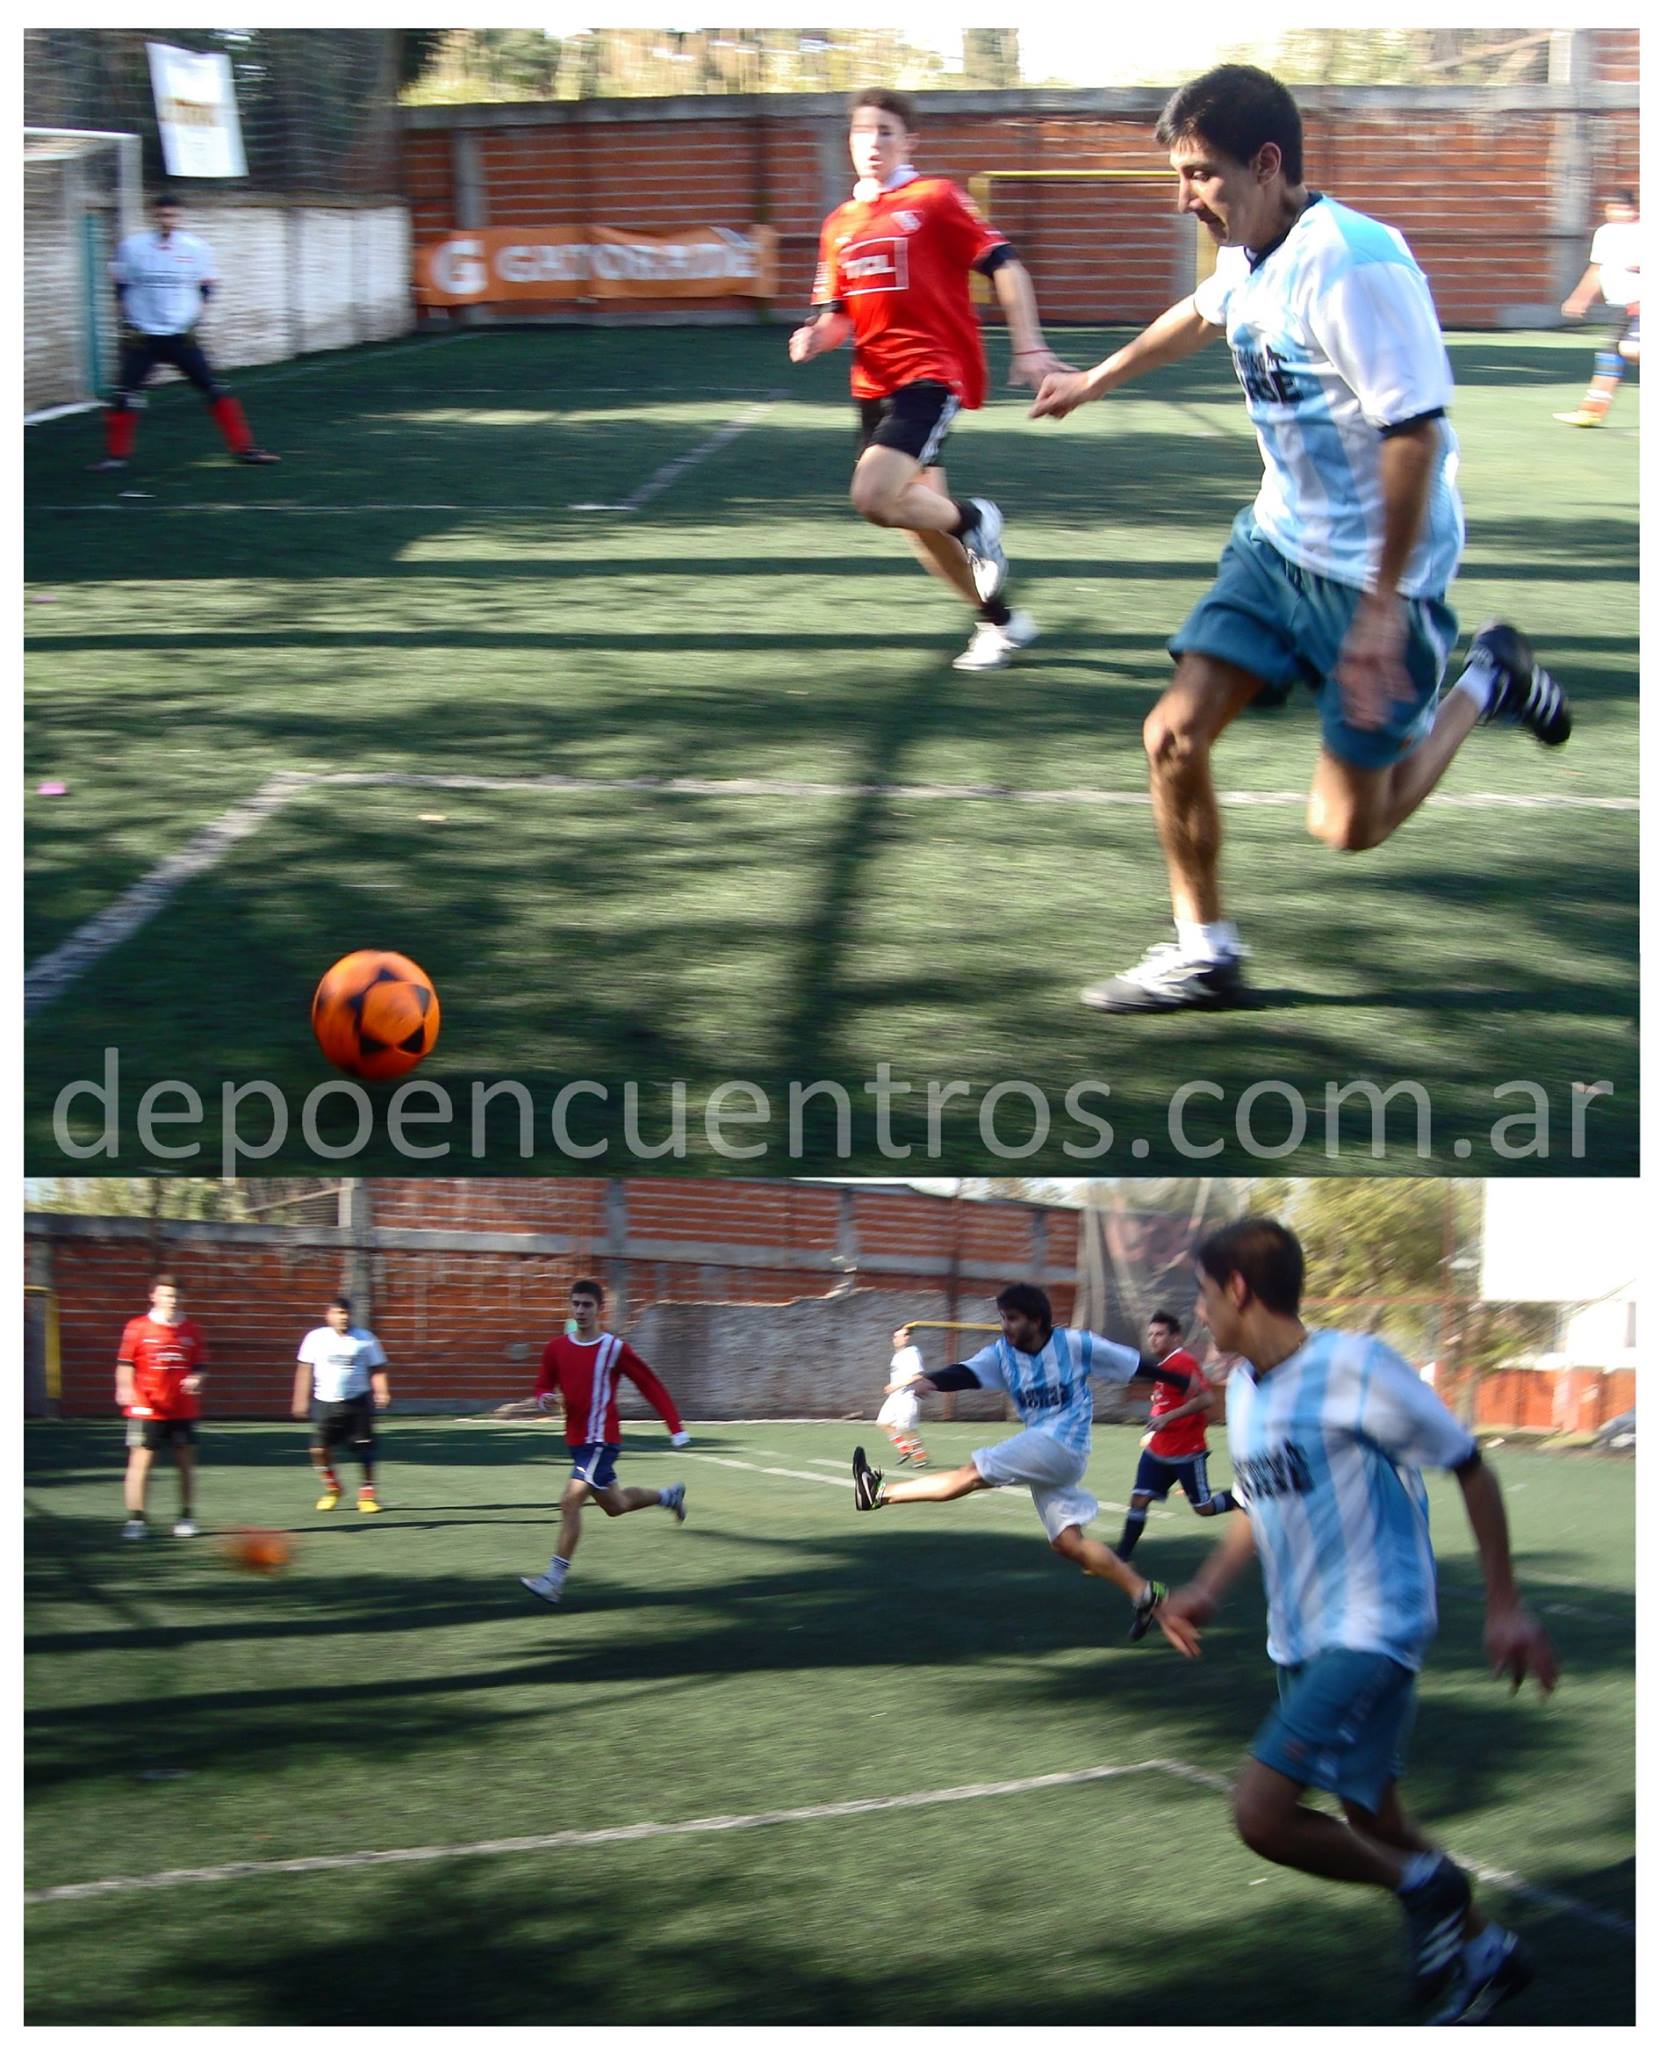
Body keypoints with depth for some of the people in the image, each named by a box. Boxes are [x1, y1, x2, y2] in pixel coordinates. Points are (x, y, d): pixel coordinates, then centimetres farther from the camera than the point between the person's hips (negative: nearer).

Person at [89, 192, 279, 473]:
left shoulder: (196, 248, -3)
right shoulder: (132, 246, -5)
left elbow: (207, 285, 10)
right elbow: (121, 285, 7)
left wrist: (194, 311, 0)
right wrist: (129, 315, 0)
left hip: (182, 335, 1)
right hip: (143, 336, -1)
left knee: (215, 390, -4)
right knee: (125, 395, -5)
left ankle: (243, 447, 2)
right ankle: (116, 454, 9)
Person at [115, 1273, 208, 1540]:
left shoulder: (191, 1331, 6)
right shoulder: (138, 1328, -1)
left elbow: (200, 1368, 12)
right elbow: (125, 1365, 0)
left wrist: (196, 1380, -10)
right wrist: (125, 1388, -17)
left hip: (183, 1410, 3)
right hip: (147, 1409, -3)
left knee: (185, 1462, 6)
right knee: (141, 1461, -6)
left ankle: (186, 1517, 18)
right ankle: (136, 1519, -2)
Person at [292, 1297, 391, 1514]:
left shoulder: (365, 1339, 1)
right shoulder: (316, 1338, 2)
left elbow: (377, 1370, 3)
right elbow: (305, 1370, 9)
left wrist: (382, 1392, -13)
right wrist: (301, 1399, 5)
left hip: (357, 1401, -1)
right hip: (326, 1401, 1)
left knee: (364, 1447, -5)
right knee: (319, 1449, -7)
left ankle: (367, 1492, 9)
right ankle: (331, 1487, 17)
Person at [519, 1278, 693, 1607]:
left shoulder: (615, 1349, -10)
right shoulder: (557, 1348, 3)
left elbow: (652, 1386, -4)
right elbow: (543, 1386, 14)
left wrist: (677, 1428, -5)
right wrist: (545, 1400, -12)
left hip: (601, 1440, -7)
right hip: (576, 1440, 7)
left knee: (570, 1502, -20)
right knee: (615, 1505, 21)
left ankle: (554, 1580, -19)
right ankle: (669, 1495, 48)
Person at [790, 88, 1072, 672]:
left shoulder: (934, 199, -3)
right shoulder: (840, 225, 14)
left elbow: (1003, 265, -6)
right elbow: (837, 315, 20)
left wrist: (1028, 347, -14)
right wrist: (815, 336, -3)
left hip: (933, 372, -7)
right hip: (875, 382, 7)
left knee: (874, 497, -24)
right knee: (917, 514, 10)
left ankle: (973, 521, 4)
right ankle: (1000, 622, 27)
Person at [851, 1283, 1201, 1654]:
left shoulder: (1076, 1344, -8)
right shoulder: (1002, 1353, 4)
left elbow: (1136, 1365, 2)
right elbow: (968, 1372, -13)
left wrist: (1184, 1382, 11)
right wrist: (930, 1381, -35)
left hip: (1062, 1448, -7)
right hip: (1042, 1454, 7)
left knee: (974, 1473, -16)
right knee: (1068, 1543, 2)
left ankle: (879, 1493, -12)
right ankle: (1145, 1595, 5)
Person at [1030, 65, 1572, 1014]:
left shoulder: (1354, 266, -25)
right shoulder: (1250, 259, 2)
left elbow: (1414, 433, -27)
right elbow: (1200, 317, 28)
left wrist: (1385, 605, -28)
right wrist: (1094, 382, 44)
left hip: (1371, 574, -8)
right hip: (1278, 544, 8)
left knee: (1349, 827, -1)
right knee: (1175, 736, -6)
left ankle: (1483, 684, 23)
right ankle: (1205, 954, 10)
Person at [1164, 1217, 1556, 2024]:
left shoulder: (1354, 1367, -17)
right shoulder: (1243, 1386, 8)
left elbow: (1469, 1469, -10)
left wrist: (1505, 1607, -10)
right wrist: (1208, 1587, 6)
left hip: (1371, 1632, -9)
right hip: (1300, 1642, 9)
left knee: (1261, 1813, -19)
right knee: (1372, 1822, 17)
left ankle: (1422, 1884, 3)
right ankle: (1484, 1953, 37)